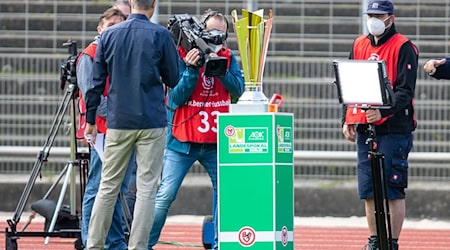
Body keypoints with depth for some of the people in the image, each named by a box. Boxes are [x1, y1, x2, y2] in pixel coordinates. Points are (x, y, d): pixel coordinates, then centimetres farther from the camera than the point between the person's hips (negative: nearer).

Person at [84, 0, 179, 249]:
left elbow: (97, 81, 5)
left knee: (108, 186, 8)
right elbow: (173, 79, 1)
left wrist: (90, 119, 11)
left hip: (118, 122, 3)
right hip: (152, 123, -3)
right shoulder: (160, 35, -5)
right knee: (146, 188, -1)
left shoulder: (109, 35, 3)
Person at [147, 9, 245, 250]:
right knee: (165, 195, -7)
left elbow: (238, 89, -6)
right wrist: (192, 70, -21)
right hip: (183, 140, -3)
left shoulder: (227, 57, 7)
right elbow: (176, 99, -10)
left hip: (216, 140, 3)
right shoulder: (182, 56, -5)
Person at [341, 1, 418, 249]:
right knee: (368, 191, 8)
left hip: (394, 129, -6)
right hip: (364, 128, 6)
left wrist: (383, 112, -26)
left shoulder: (404, 48, -6)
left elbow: (405, 91, -13)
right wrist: (348, 120, 10)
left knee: (393, 190, -6)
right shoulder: (359, 45, 13)